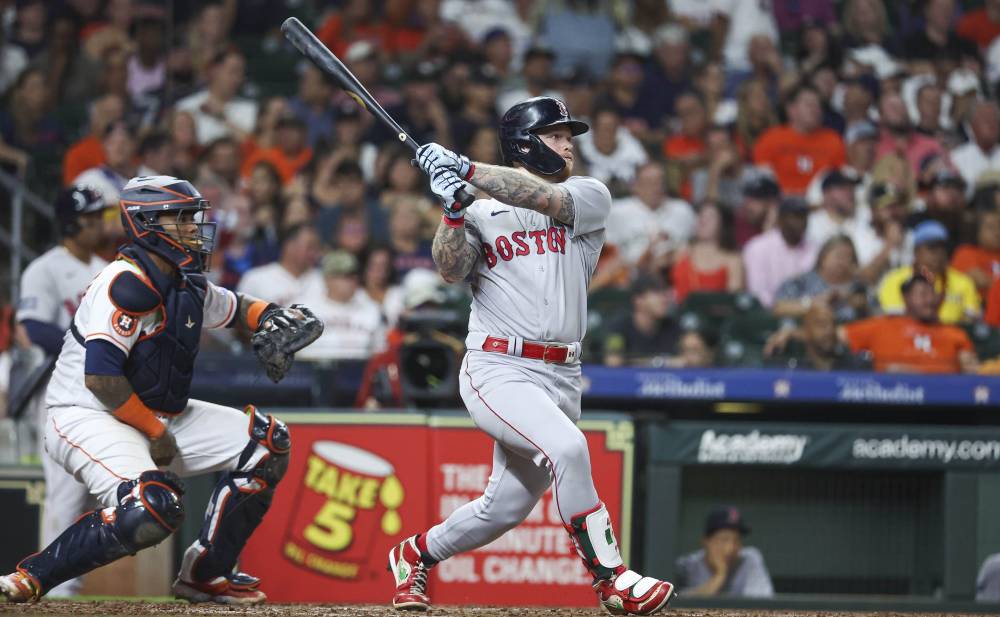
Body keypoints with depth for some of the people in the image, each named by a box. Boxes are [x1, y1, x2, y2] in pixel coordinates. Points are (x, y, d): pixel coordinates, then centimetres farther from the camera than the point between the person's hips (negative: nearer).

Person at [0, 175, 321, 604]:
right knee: (151, 510, -35)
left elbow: (235, 307, 29)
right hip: (85, 417, -10)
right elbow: (101, 377, -26)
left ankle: (205, 574, 11)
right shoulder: (128, 283, -20)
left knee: (266, 443, 6)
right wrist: (157, 432, -17)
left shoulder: (188, 286, 8)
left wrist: (268, 315, 5)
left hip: (158, 415, 10)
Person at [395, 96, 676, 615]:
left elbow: (547, 199, -12)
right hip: (498, 371, -4)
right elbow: (451, 270, -9)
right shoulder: (482, 212, 7)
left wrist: (467, 170, -16)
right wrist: (453, 208, -23)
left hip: (561, 377, 4)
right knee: (566, 448, -29)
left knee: (505, 507, 10)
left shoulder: (590, 198, 8)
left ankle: (415, 554, 36)